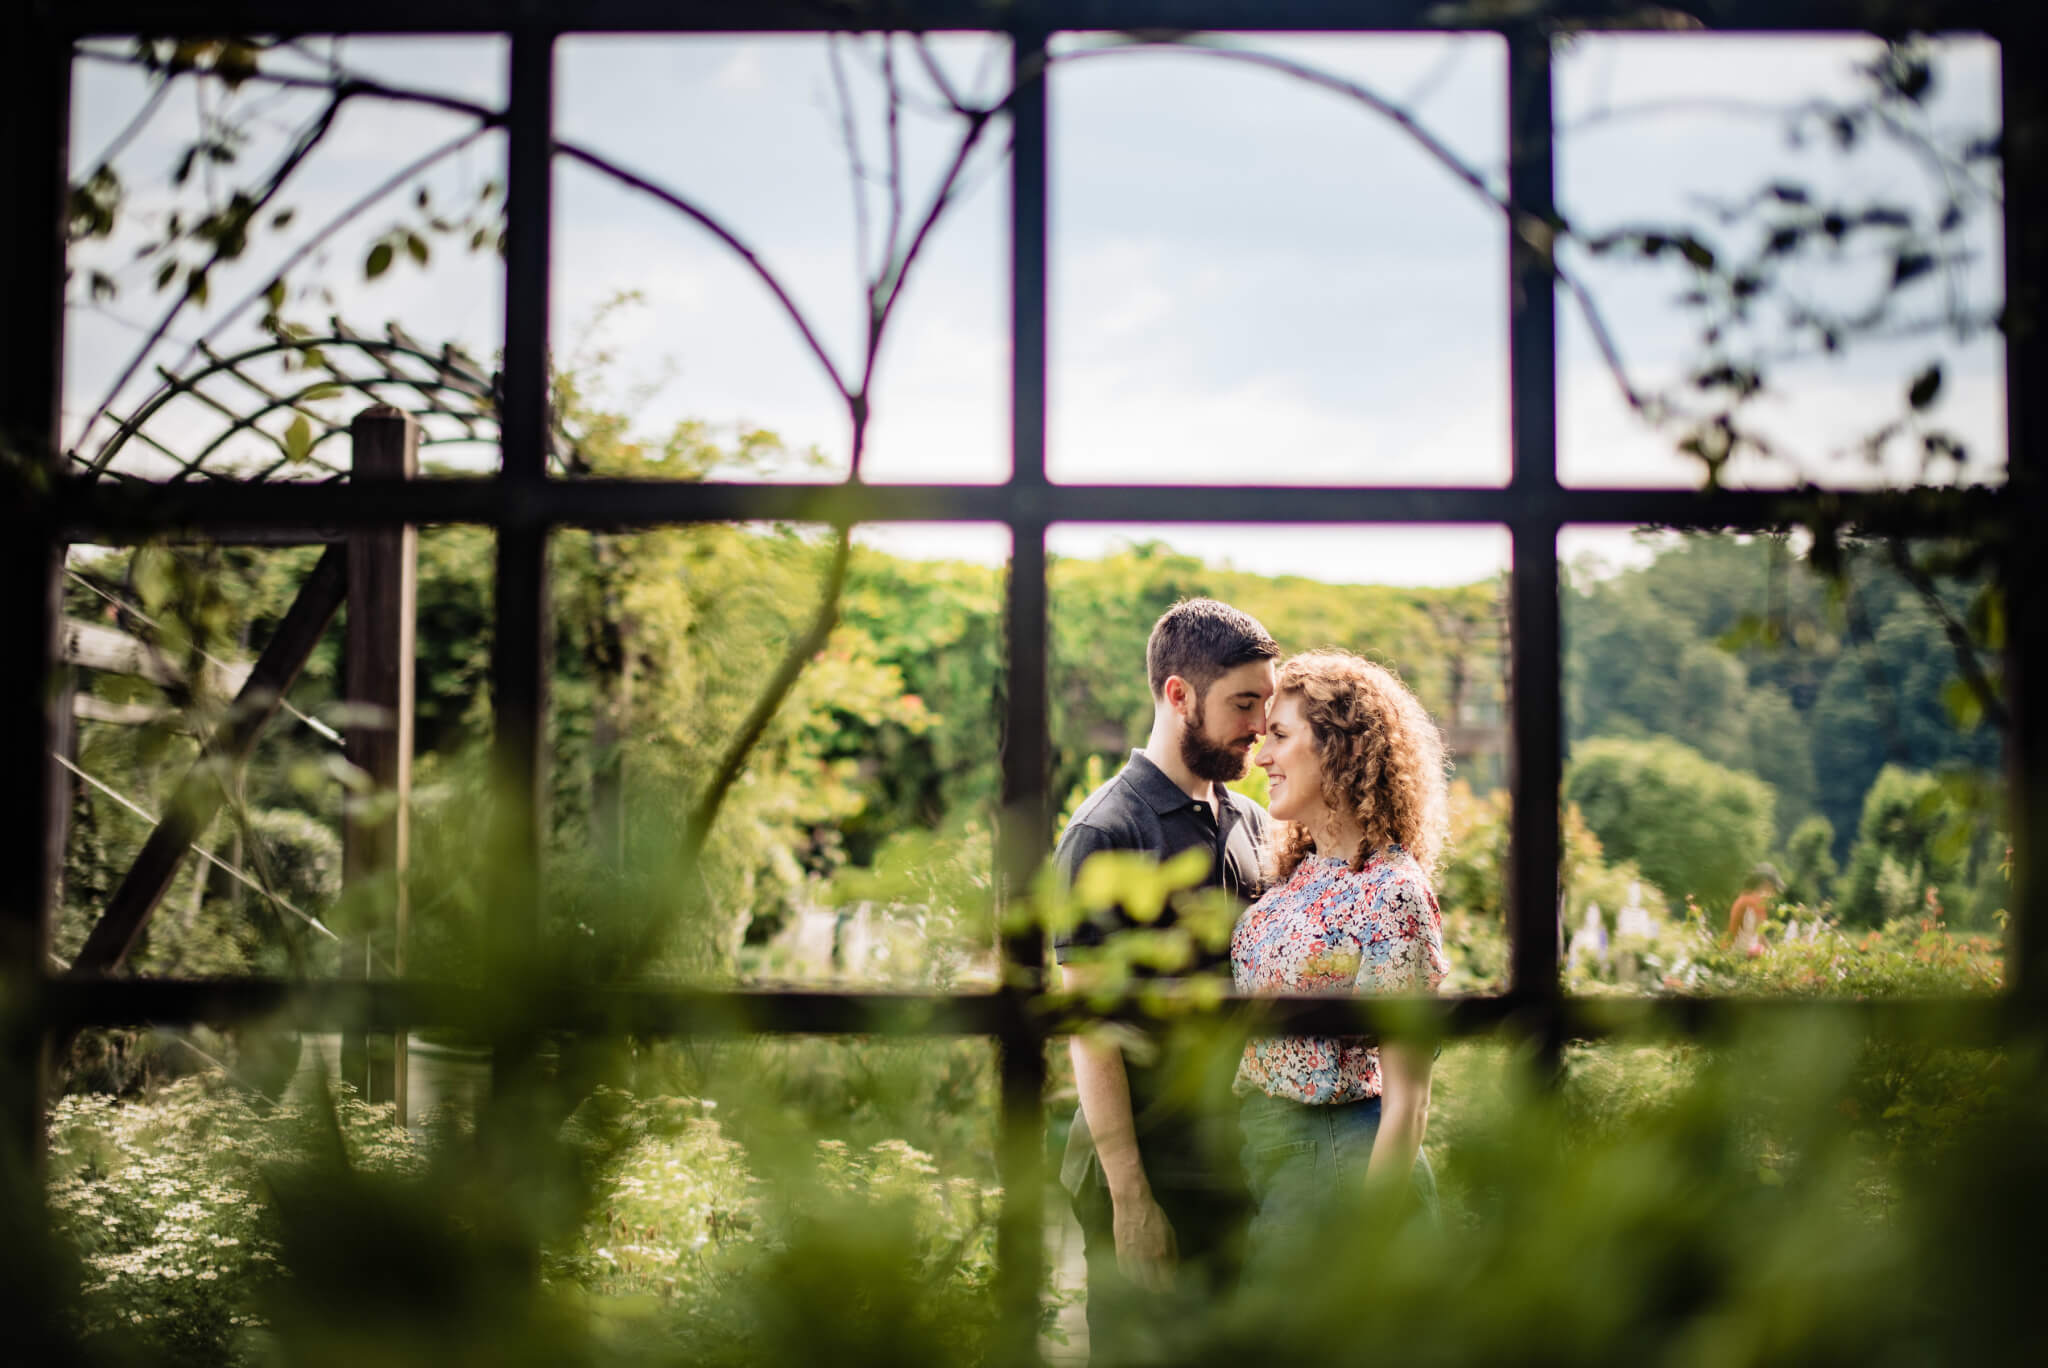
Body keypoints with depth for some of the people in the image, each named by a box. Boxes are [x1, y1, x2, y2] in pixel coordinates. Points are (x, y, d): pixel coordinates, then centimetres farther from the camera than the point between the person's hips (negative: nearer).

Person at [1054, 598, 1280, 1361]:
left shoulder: (1251, 824, 10)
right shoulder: (1106, 834, -12)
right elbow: (1090, 1029, -14)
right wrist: (1130, 1195, -16)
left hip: (1240, 1156, 7)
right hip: (1148, 1162, -6)